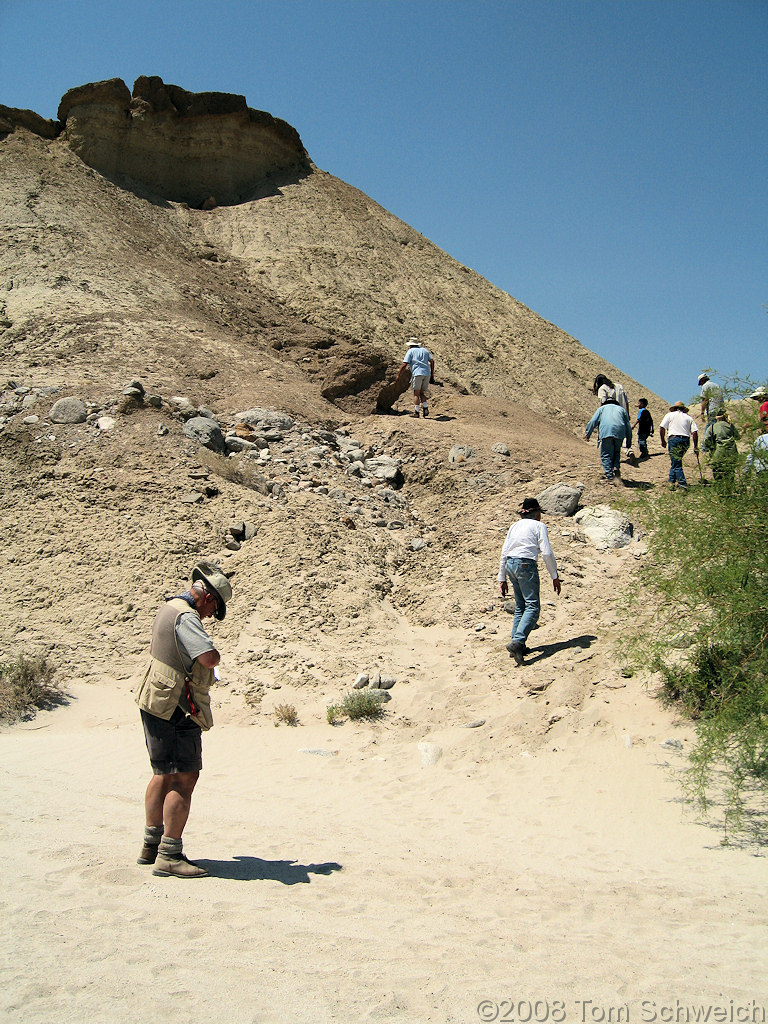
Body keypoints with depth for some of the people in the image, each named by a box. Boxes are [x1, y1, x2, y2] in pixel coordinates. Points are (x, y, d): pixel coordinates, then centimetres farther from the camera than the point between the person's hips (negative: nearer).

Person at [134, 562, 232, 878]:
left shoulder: (168, 608, 14)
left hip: (155, 703, 11)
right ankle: (169, 856, -4)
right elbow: (211, 659, -31)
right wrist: (213, 653, -9)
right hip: (175, 709, -10)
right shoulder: (186, 618, -19)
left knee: (164, 774, 18)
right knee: (184, 778, -7)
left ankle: (151, 845, 27)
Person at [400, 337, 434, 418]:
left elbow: (404, 365, -1)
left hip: (417, 373, -5)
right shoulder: (424, 350, 20)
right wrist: (432, 374, 14)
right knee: (422, 393, 14)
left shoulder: (410, 351, 6)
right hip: (427, 373, 5)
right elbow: (432, 361, 12)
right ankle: (425, 408, -3)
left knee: (416, 393, -1)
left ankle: (416, 412, -5)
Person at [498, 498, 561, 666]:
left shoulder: (514, 526, 19)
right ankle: (517, 641, -25)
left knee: (520, 606, 14)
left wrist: (502, 578, 21)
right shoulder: (539, 526, 3)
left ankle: (517, 646, 10)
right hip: (526, 565, -7)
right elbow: (547, 553, -6)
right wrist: (555, 576, 1)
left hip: (510, 564, 7)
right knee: (533, 606, -8)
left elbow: (504, 553, 16)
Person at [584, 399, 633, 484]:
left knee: (606, 455, 2)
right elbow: (628, 426, 23)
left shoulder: (602, 408, 27)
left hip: (606, 432, -2)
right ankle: (616, 467, -3)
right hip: (619, 432, 2)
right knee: (616, 452, 22)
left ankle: (610, 477, -6)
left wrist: (587, 434, 16)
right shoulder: (622, 409, 31)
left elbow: (593, 421, 13)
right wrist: (629, 441, 26)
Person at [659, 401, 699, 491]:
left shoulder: (670, 415, 11)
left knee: (676, 464, -5)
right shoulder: (689, 418, 18)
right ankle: (672, 481, 22)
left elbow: (662, 428, 0)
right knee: (676, 462, 20)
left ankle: (683, 485, -13)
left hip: (674, 439, -4)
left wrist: (663, 440, 11)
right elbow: (695, 432, 6)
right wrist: (695, 446, 9)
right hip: (686, 441, 4)